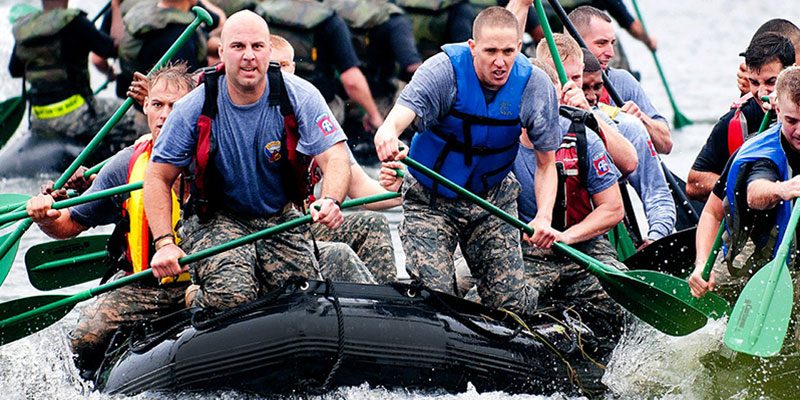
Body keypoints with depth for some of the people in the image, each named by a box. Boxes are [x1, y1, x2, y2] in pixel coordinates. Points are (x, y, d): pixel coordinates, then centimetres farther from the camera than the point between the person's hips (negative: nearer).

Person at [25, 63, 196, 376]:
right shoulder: (126, 166, 5)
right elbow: (70, 225, 12)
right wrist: (46, 219, -10)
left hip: (199, 283, -2)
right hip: (140, 288, 2)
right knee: (85, 339, -20)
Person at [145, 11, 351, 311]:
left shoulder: (299, 97, -13)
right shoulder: (195, 108, -14)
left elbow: (335, 157, -20)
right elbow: (158, 177, -8)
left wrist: (330, 201, -43)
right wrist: (164, 243, -21)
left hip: (280, 218, 2)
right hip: (216, 218, -2)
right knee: (232, 295, -30)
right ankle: (196, 300, 6)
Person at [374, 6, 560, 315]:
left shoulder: (535, 87, -15)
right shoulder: (444, 70, -23)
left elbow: (546, 164, -9)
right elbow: (401, 114, -40)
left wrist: (544, 218, -26)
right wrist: (388, 133, -65)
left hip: (492, 199, 2)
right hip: (430, 200, -2)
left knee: (511, 305, -2)